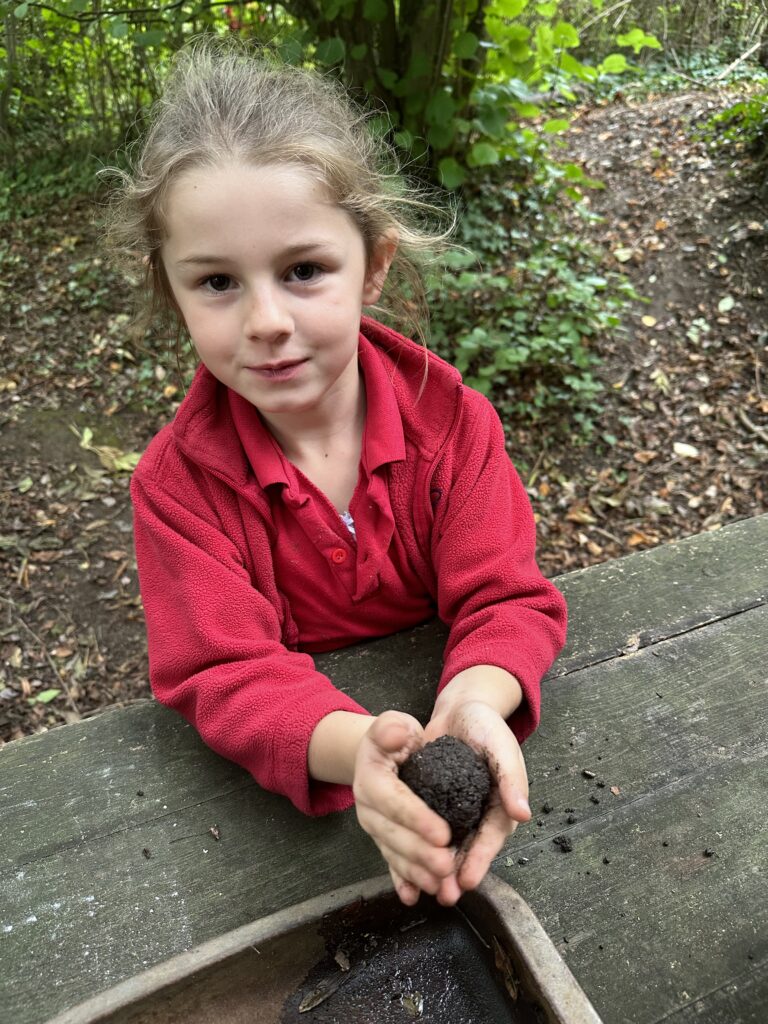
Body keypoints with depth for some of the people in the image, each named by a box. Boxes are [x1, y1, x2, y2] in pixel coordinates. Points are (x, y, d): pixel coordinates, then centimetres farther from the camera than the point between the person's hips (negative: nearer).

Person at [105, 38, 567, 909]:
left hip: (438, 699, 2)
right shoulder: (177, 482, -17)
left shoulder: (451, 418, -16)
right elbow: (224, 671, -23)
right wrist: (348, 746, -44)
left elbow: (505, 598, -17)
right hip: (285, 759, -1)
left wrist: (478, 698, -41)